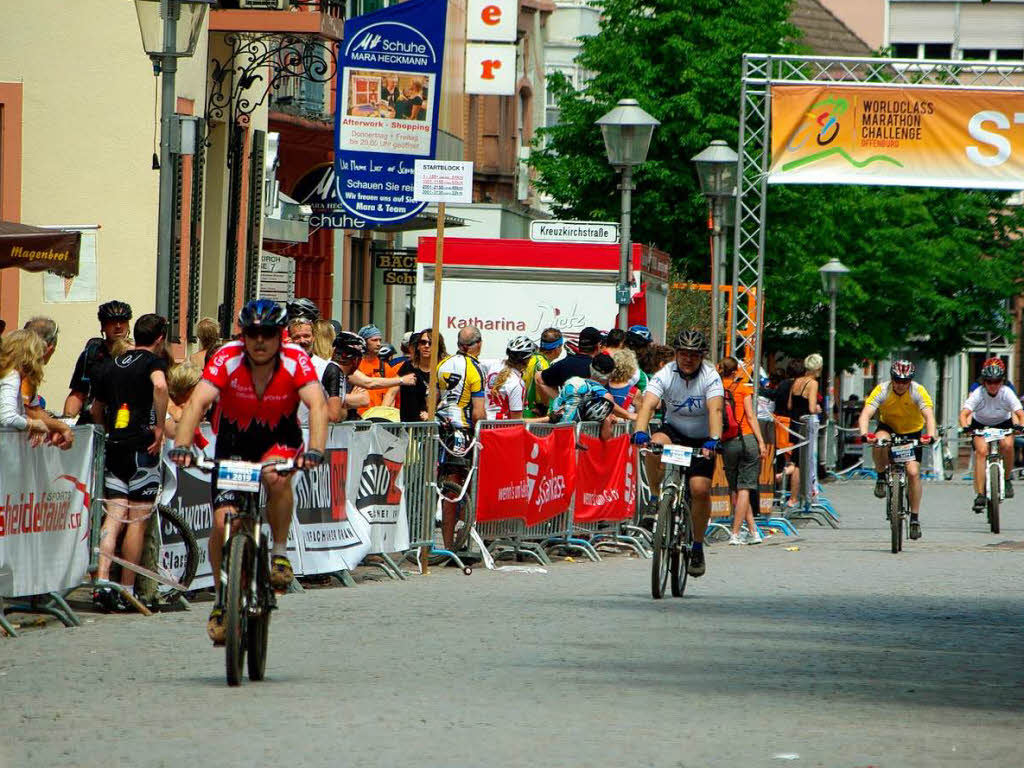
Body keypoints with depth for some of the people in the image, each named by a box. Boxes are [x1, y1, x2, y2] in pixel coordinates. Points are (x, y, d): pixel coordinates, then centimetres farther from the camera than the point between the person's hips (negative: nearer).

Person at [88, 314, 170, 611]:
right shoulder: (154, 361, -3)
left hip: (114, 446, 5)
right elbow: (160, 385, -25)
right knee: (137, 520, 1)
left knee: (114, 517, 2)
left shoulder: (108, 366, 16)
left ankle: (102, 583, -13)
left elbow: (96, 412, 23)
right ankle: (126, 591, 1)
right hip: (142, 446, -5)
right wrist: (159, 427, -18)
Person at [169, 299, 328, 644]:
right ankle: (222, 599, 10)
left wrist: (315, 449, -52)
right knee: (223, 521, -11)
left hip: (280, 437, -1)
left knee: (276, 476, -36)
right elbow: (198, 402, -34)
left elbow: (317, 404, -35)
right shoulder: (228, 358, -23)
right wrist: (182, 445, -50)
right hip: (234, 438, 1)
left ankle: (280, 553, -15)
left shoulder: (295, 360, -23)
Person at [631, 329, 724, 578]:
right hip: (674, 431, 1)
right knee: (655, 444, -35)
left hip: (701, 439, -1)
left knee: (700, 489, -17)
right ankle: (655, 497, -15)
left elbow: (715, 409, -33)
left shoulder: (711, 377, -18)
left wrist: (713, 440, -51)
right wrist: (640, 431, -50)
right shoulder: (665, 375, -16)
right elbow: (648, 403, -30)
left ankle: (698, 548, 1)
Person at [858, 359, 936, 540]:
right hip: (888, 427, 0)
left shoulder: (918, 391, -23)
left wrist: (930, 435, -54)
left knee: (913, 472, -15)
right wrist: (864, 433, -52)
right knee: (880, 441, -36)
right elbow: (866, 414, -32)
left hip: (912, 432, 0)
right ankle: (881, 477, -10)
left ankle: (915, 517, -2)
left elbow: (929, 415, -34)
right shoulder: (882, 391, -23)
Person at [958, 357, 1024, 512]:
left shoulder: (1007, 393, -25)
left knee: (1007, 445, -29)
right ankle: (980, 495, -23)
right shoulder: (978, 394, -26)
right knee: (981, 450, -25)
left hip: (1003, 424, 0)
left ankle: (1006, 480, -5)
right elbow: (964, 413, -36)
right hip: (980, 424, 0)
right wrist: (965, 427, -56)